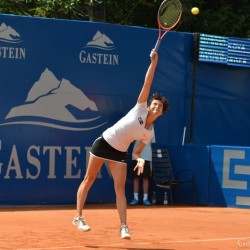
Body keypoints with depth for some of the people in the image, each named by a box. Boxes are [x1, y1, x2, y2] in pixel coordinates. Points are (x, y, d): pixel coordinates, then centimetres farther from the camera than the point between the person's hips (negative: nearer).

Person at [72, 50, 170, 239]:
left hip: (120, 153, 3)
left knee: (120, 188, -7)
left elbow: (137, 151, 9)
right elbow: (147, 83, -12)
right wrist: (154, 62, -19)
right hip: (104, 143, -3)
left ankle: (123, 227, -8)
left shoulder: (149, 133, 2)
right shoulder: (140, 108, -8)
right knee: (89, 180, 1)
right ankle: (78, 217, 8)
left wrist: (140, 159, -13)